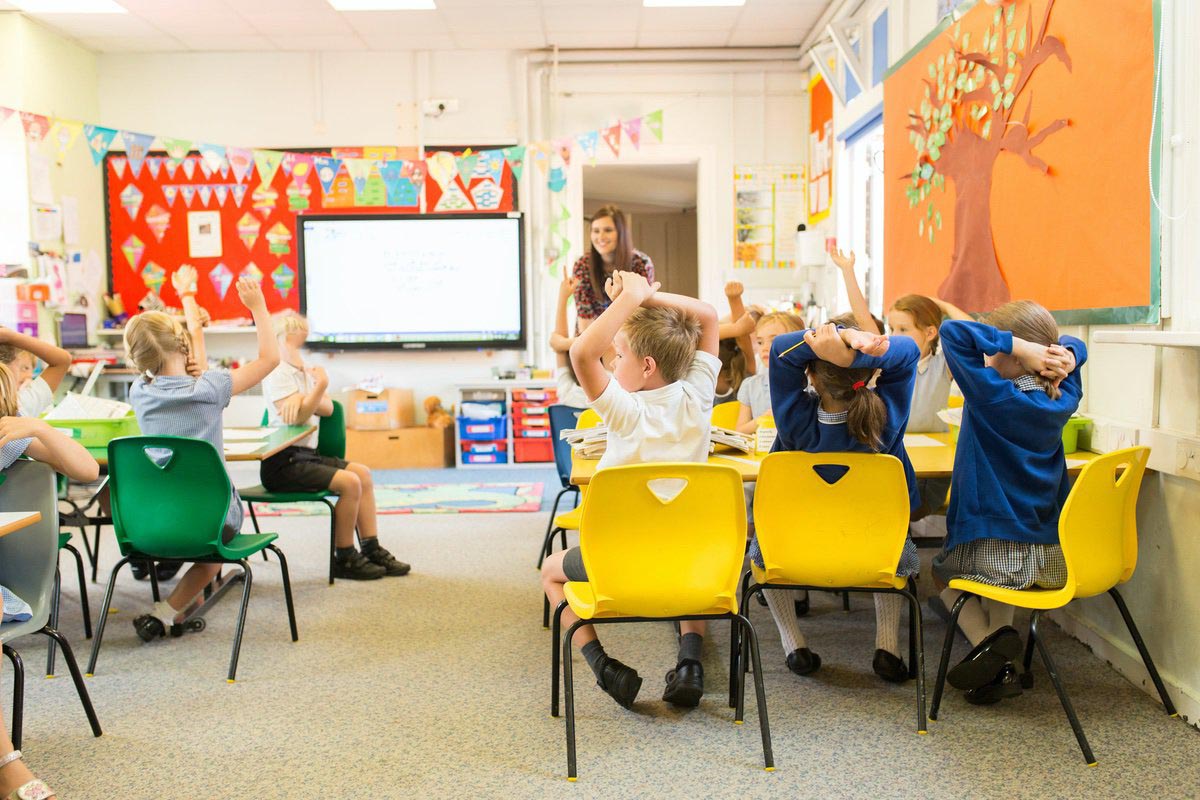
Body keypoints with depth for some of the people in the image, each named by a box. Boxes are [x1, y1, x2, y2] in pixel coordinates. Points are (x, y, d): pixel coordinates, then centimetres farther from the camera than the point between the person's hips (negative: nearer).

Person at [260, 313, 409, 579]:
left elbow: (328, 408, 3)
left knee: (363, 472, 3)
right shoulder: (277, 373, -12)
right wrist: (321, 385, -29)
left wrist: (303, 399, -17)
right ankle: (344, 560, -8)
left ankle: (372, 549, 6)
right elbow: (298, 417, -22)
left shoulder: (303, 371, 15)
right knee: (349, 482, -21)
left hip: (306, 454, 9)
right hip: (282, 463, -9)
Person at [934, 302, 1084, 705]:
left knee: (942, 569, 28)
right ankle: (999, 661, 23)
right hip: (1055, 560, 6)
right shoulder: (1063, 400, 1)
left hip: (995, 555, -6)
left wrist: (1020, 345, -22)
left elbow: (953, 332, -23)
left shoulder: (993, 397, -19)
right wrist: (1066, 356, -1)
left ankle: (992, 641, 3)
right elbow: (1073, 345, 20)